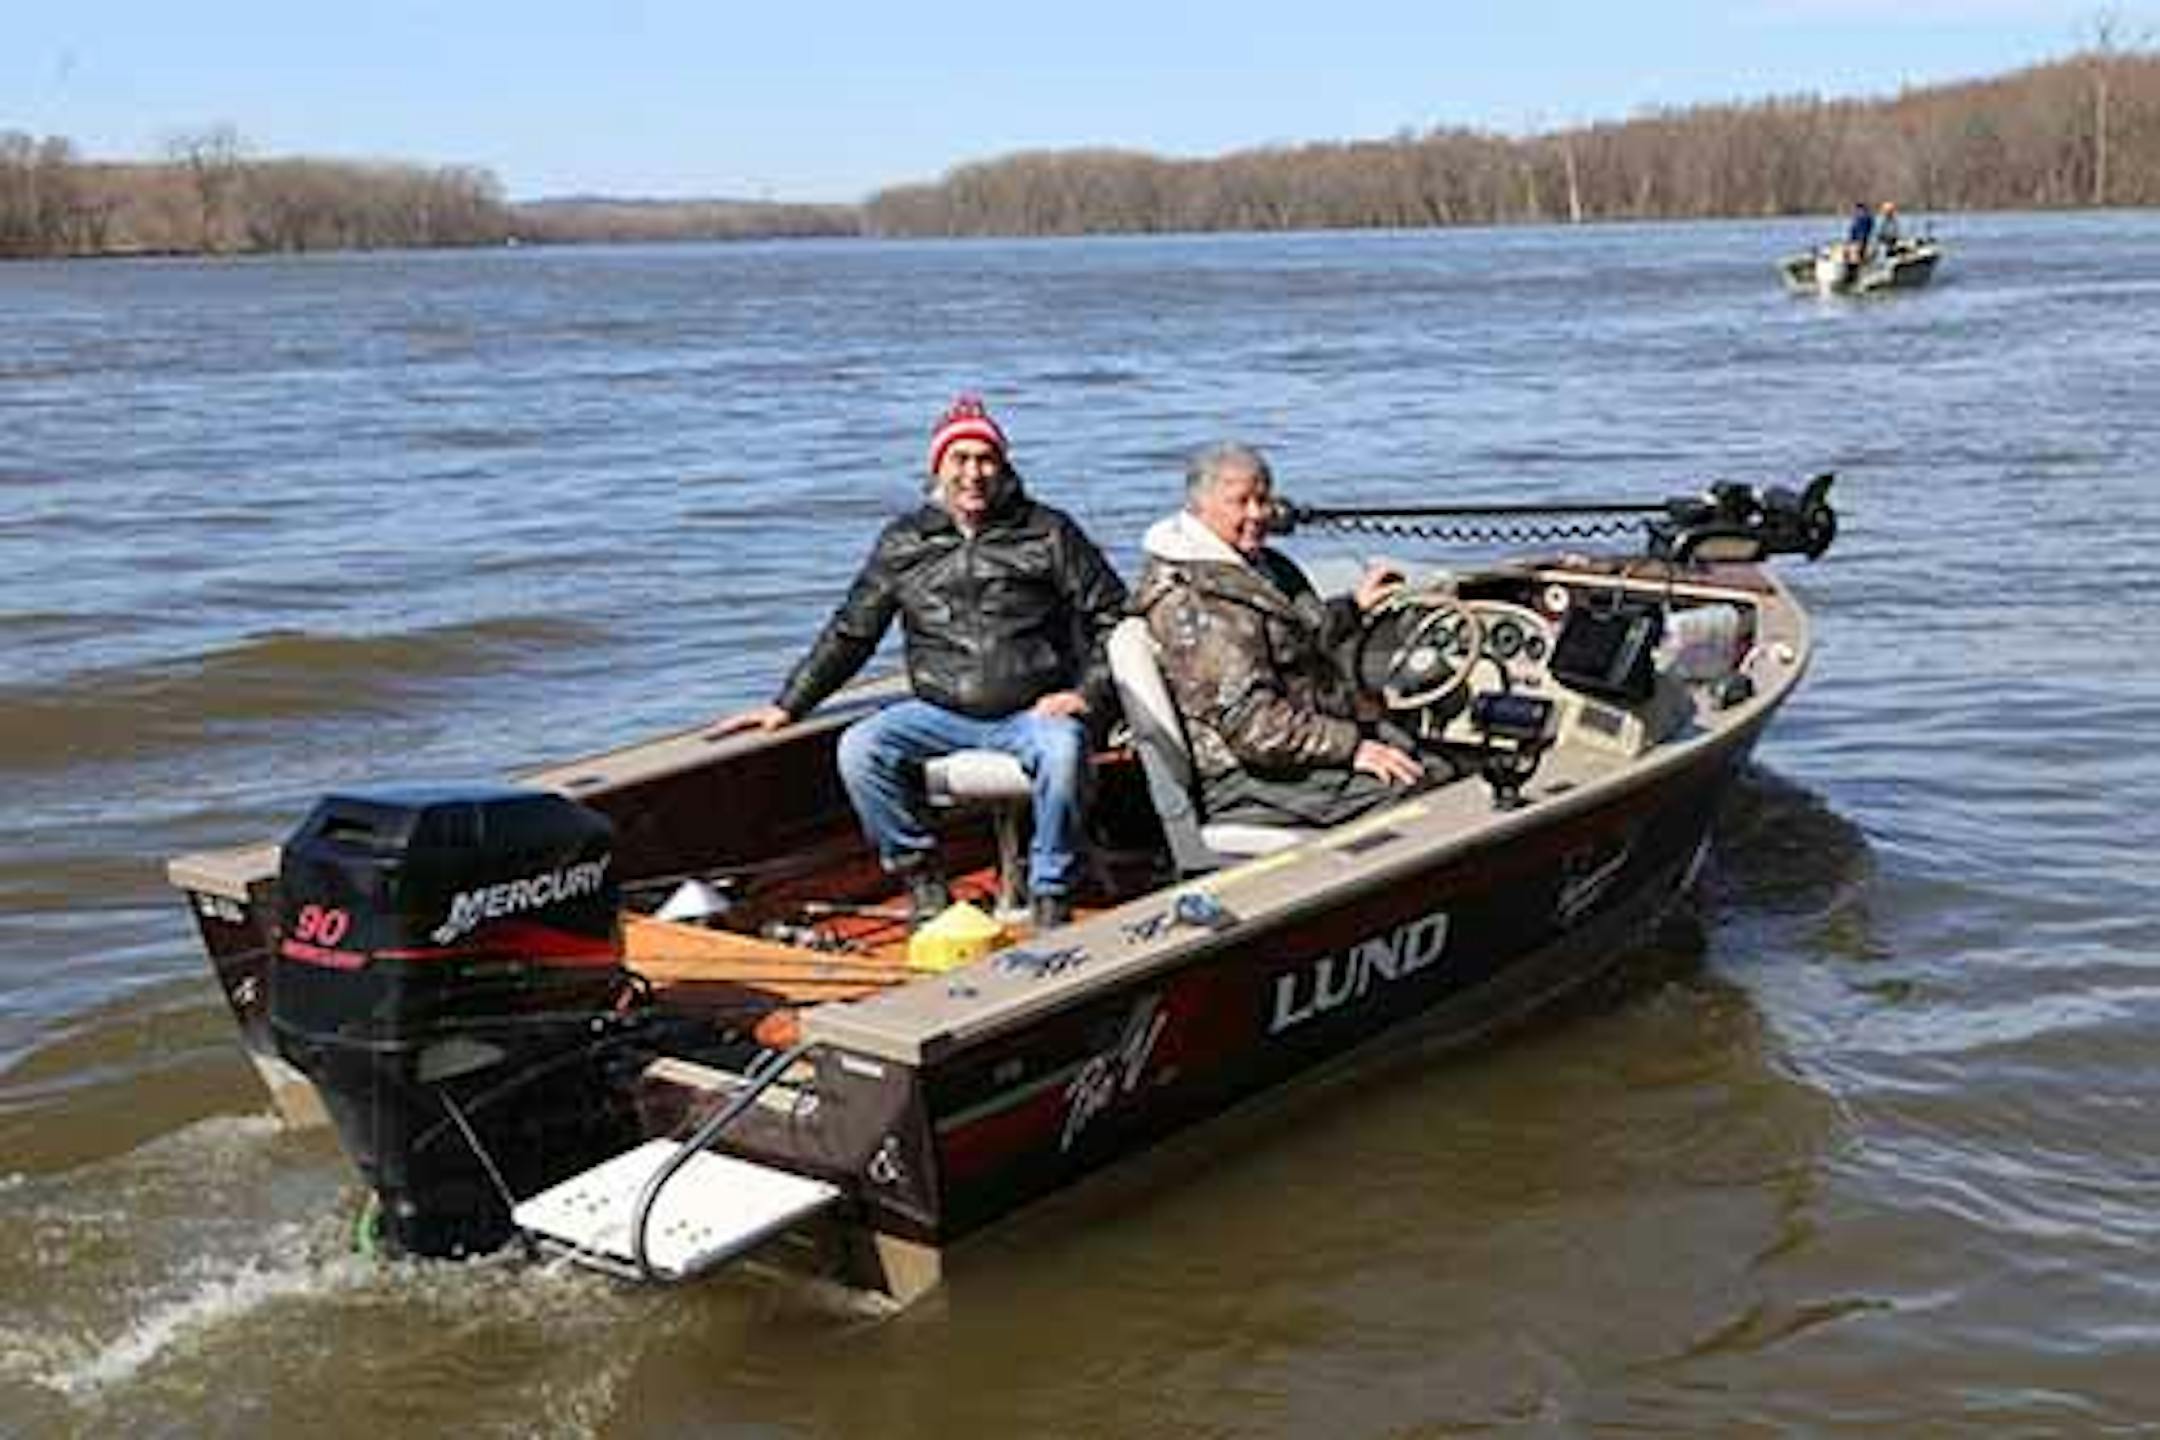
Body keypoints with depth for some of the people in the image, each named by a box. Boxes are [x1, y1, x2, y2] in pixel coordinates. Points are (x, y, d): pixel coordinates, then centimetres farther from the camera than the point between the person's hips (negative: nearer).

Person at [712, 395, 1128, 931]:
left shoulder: (1048, 533, 2)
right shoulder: (903, 544, 9)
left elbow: (1113, 616, 5)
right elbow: (849, 633, 15)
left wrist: (1088, 693, -8)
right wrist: (787, 705, 11)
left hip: (1033, 712, -3)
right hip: (940, 714, 3)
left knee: (1063, 750, -35)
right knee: (858, 749, -21)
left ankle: (1050, 894, -17)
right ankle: (921, 877, -5)